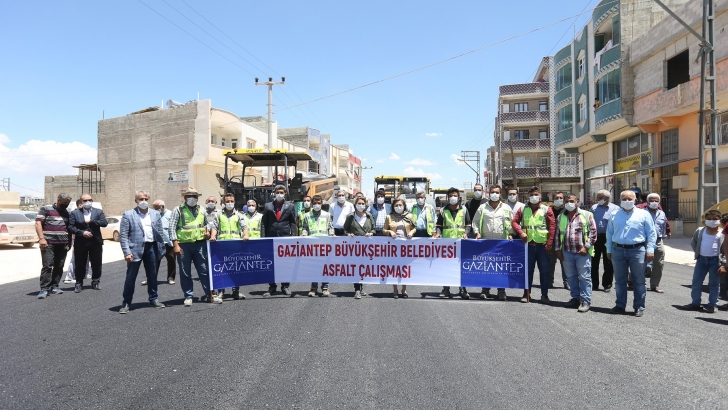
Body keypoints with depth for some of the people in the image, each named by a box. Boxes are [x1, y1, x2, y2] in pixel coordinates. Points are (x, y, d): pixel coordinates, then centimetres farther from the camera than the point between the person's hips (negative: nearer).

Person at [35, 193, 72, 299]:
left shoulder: (66, 213, 18)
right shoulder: (45, 209, 0)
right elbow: (38, 223, -7)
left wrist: (69, 242, 18)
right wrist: (41, 238, -17)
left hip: (63, 244, 6)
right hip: (48, 243, -5)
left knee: (59, 266, 6)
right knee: (47, 266, -10)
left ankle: (54, 287, 13)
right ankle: (44, 289, -8)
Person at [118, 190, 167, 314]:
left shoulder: (156, 214, 9)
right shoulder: (128, 215, -2)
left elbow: (160, 233, 11)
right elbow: (123, 235, -6)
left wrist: (161, 250, 8)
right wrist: (127, 252, -14)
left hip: (151, 247, 4)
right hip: (135, 249, -3)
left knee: (152, 275, 13)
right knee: (130, 277, 3)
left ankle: (154, 299, 26)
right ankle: (126, 303, 14)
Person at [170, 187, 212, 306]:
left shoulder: (201, 210, 12)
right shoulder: (179, 210, 0)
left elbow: (207, 224, 26)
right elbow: (172, 228, -4)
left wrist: (206, 230, 7)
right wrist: (175, 245, -11)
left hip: (199, 244, 3)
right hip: (184, 245, -2)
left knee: (204, 270, 4)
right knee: (185, 272, 4)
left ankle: (208, 293, 12)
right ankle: (188, 296, 14)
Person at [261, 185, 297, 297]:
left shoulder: (290, 206, 8)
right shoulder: (268, 206, 9)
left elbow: (293, 223, 6)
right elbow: (264, 223, 8)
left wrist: (293, 237, -2)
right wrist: (264, 237, 1)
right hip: (271, 238, 1)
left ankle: (285, 286, 12)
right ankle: (271, 287, 10)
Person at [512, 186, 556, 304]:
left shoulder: (547, 210, 3)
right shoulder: (523, 209, 8)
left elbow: (552, 226, -2)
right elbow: (514, 221, 5)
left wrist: (549, 243, -9)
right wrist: (520, 232, -12)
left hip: (542, 245, -1)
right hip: (528, 244, 1)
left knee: (544, 270, 3)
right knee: (528, 269, 8)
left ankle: (544, 295, 12)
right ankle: (527, 294, 16)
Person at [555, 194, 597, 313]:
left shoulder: (586, 215, 0)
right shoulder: (561, 217, 13)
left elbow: (593, 232, -3)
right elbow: (557, 234, 15)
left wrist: (586, 247, -10)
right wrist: (558, 249, 9)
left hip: (582, 253, -5)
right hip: (566, 252, 5)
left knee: (584, 277, -2)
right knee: (571, 277, 12)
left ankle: (585, 301, 3)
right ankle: (575, 298, 23)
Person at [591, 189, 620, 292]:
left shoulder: (615, 209, -1)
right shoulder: (594, 208, 10)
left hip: (608, 238, -3)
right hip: (595, 238, 3)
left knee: (608, 263, 4)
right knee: (593, 262, 7)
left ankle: (607, 285, 16)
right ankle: (594, 284, 18)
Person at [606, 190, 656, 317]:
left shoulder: (643, 214, 3)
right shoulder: (615, 215, 10)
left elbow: (651, 233, 1)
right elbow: (609, 233, 14)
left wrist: (650, 250, -6)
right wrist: (609, 250, 11)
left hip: (637, 250, -2)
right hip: (618, 250, 3)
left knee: (639, 281, 3)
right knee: (620, 280, 9)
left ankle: (639, 307, 12)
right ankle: (620, 305, 19)